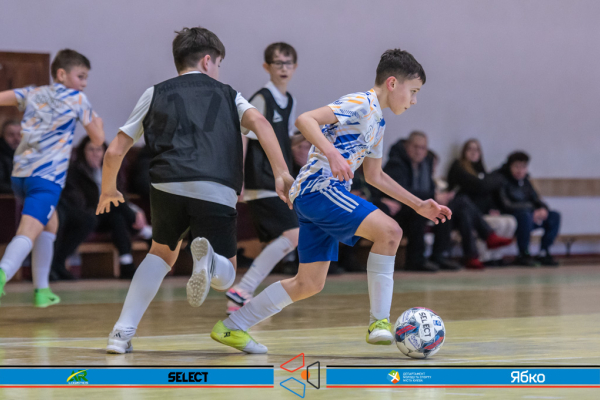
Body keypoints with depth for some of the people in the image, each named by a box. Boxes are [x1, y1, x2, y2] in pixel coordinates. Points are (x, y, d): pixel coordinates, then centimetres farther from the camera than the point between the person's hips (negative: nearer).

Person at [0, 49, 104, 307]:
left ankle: (42, 289, 26)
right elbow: (97, 139, 12)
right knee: (28, 233, -19)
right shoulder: (77, 99, 5)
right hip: (47, 177, -6)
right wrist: (97, 121, 32)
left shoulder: (32, 94, 16)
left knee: (50, 223, 27)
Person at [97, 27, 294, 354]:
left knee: (162, 253, 29)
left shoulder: (156, 93, 23)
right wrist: (281, 173, -7)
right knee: (225, 277, 15)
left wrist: (108, 190, 38)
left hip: (168, 185, 1)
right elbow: (259, 122, 1)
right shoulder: (227, 94, 23)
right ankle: (208, 261, -25)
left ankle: (123, 333, 12)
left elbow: (114, 152, 20)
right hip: (218, 192, -1)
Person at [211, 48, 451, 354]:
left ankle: (231, 327, 16)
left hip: (318, 192, 10)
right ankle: (379, 321, -16)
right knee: (389, 231, -21)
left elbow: (374, 175, 31)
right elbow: (305, 120, -21)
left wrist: (419, 205, 28)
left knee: (310, 284, 10)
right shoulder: (361, 104, -9)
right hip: (318, 187, -10)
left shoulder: (377, 122, 21)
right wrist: (331, 153, -36)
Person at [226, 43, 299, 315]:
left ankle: (239, 300, 9)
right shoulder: (261, 100, -12)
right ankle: (241, 290, -15)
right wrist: (237, 179, -17)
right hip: (261, 185, -9)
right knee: (292, 235, -17)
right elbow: (241, 138, -14)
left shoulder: (289, 102, 14)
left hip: (277, 185, 9)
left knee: (275, 245, 7)